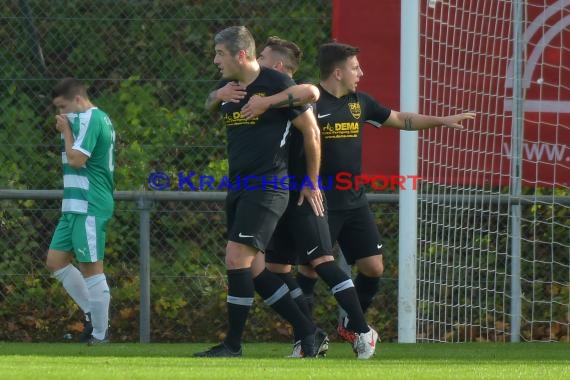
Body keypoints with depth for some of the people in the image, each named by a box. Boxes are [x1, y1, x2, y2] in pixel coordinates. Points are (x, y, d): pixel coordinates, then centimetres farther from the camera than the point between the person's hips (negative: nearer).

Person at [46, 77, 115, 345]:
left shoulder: (90, 120, -13)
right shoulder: (97, 119, 17)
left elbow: (76, 159, -20)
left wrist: (66, 131, -9)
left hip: (88, 208, -11)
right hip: (75, 207, 11)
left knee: (91, 268, -6)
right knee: (56, 261, 11)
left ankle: (100, 334, -2)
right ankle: (93, 313, 15)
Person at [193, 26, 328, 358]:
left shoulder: (277, 84, -10)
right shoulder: (228, 88, 11)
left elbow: (311, 132, -5)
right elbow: (209, 104, 35)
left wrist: (312, 183, 1)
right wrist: (217, 97, 9)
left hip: (267, 187, -8)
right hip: (239, 187, 8)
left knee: (237, 259, -15)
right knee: (253, 270, 4)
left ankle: (233, 345, -8)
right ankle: (311, 334, 12)